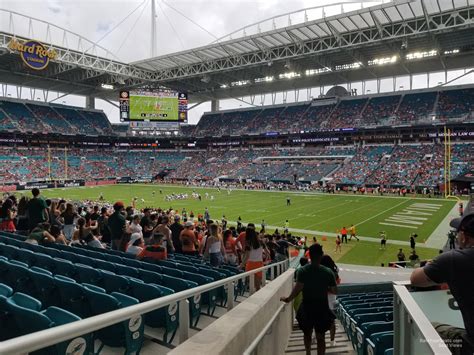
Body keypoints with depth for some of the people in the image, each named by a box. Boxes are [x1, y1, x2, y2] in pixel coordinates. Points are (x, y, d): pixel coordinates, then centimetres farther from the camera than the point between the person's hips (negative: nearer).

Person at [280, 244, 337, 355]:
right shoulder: (328, 272, -10)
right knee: (320, 336, 10)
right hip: (322, 307, 0)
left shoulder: (303, 270, -14)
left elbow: (297, 288, -22)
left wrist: (288, 299, -8)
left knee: (307, 333, 23)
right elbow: (335, 291, -4)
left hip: (307, 307, 1)